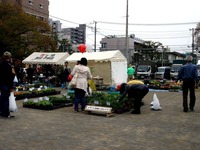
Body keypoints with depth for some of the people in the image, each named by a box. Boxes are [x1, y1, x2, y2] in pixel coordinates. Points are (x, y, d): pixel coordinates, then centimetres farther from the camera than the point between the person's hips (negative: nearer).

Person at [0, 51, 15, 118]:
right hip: (6, 85, -8)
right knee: (6, 99, -2)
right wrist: (11, 86, -15)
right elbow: (10, 77, -18)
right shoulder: (8, 65, -17)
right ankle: (6, 113, 3)